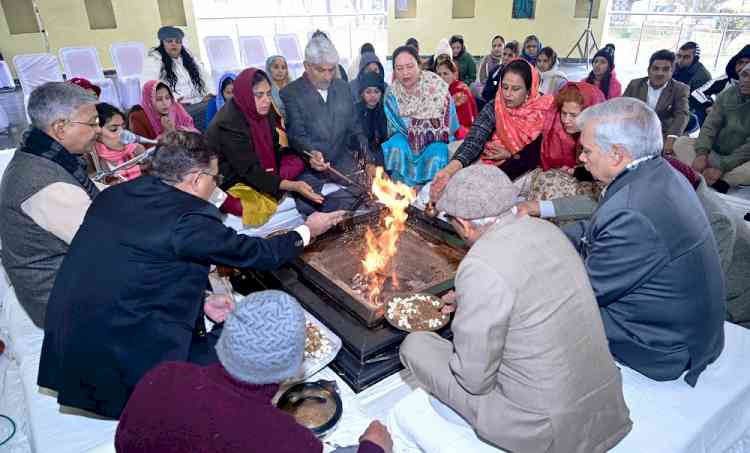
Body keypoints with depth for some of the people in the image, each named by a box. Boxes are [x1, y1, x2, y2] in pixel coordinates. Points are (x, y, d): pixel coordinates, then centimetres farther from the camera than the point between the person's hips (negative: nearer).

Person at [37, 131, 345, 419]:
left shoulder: (114, 195, 3)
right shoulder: (189, 217, -20)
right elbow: (254, 253, -8)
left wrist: (201, 300, 8)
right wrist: (307, 231, 8)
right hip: (122, 360, -8)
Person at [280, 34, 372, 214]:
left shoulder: (343, 88, 13)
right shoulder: (290, 94, -2)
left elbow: (354, 128, 17)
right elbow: (297, 135, -10)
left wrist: (367, 159, -1)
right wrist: (311, 153, -32)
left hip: (343, 162, 4)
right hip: (309, 168, -4)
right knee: (308, 204, -29)